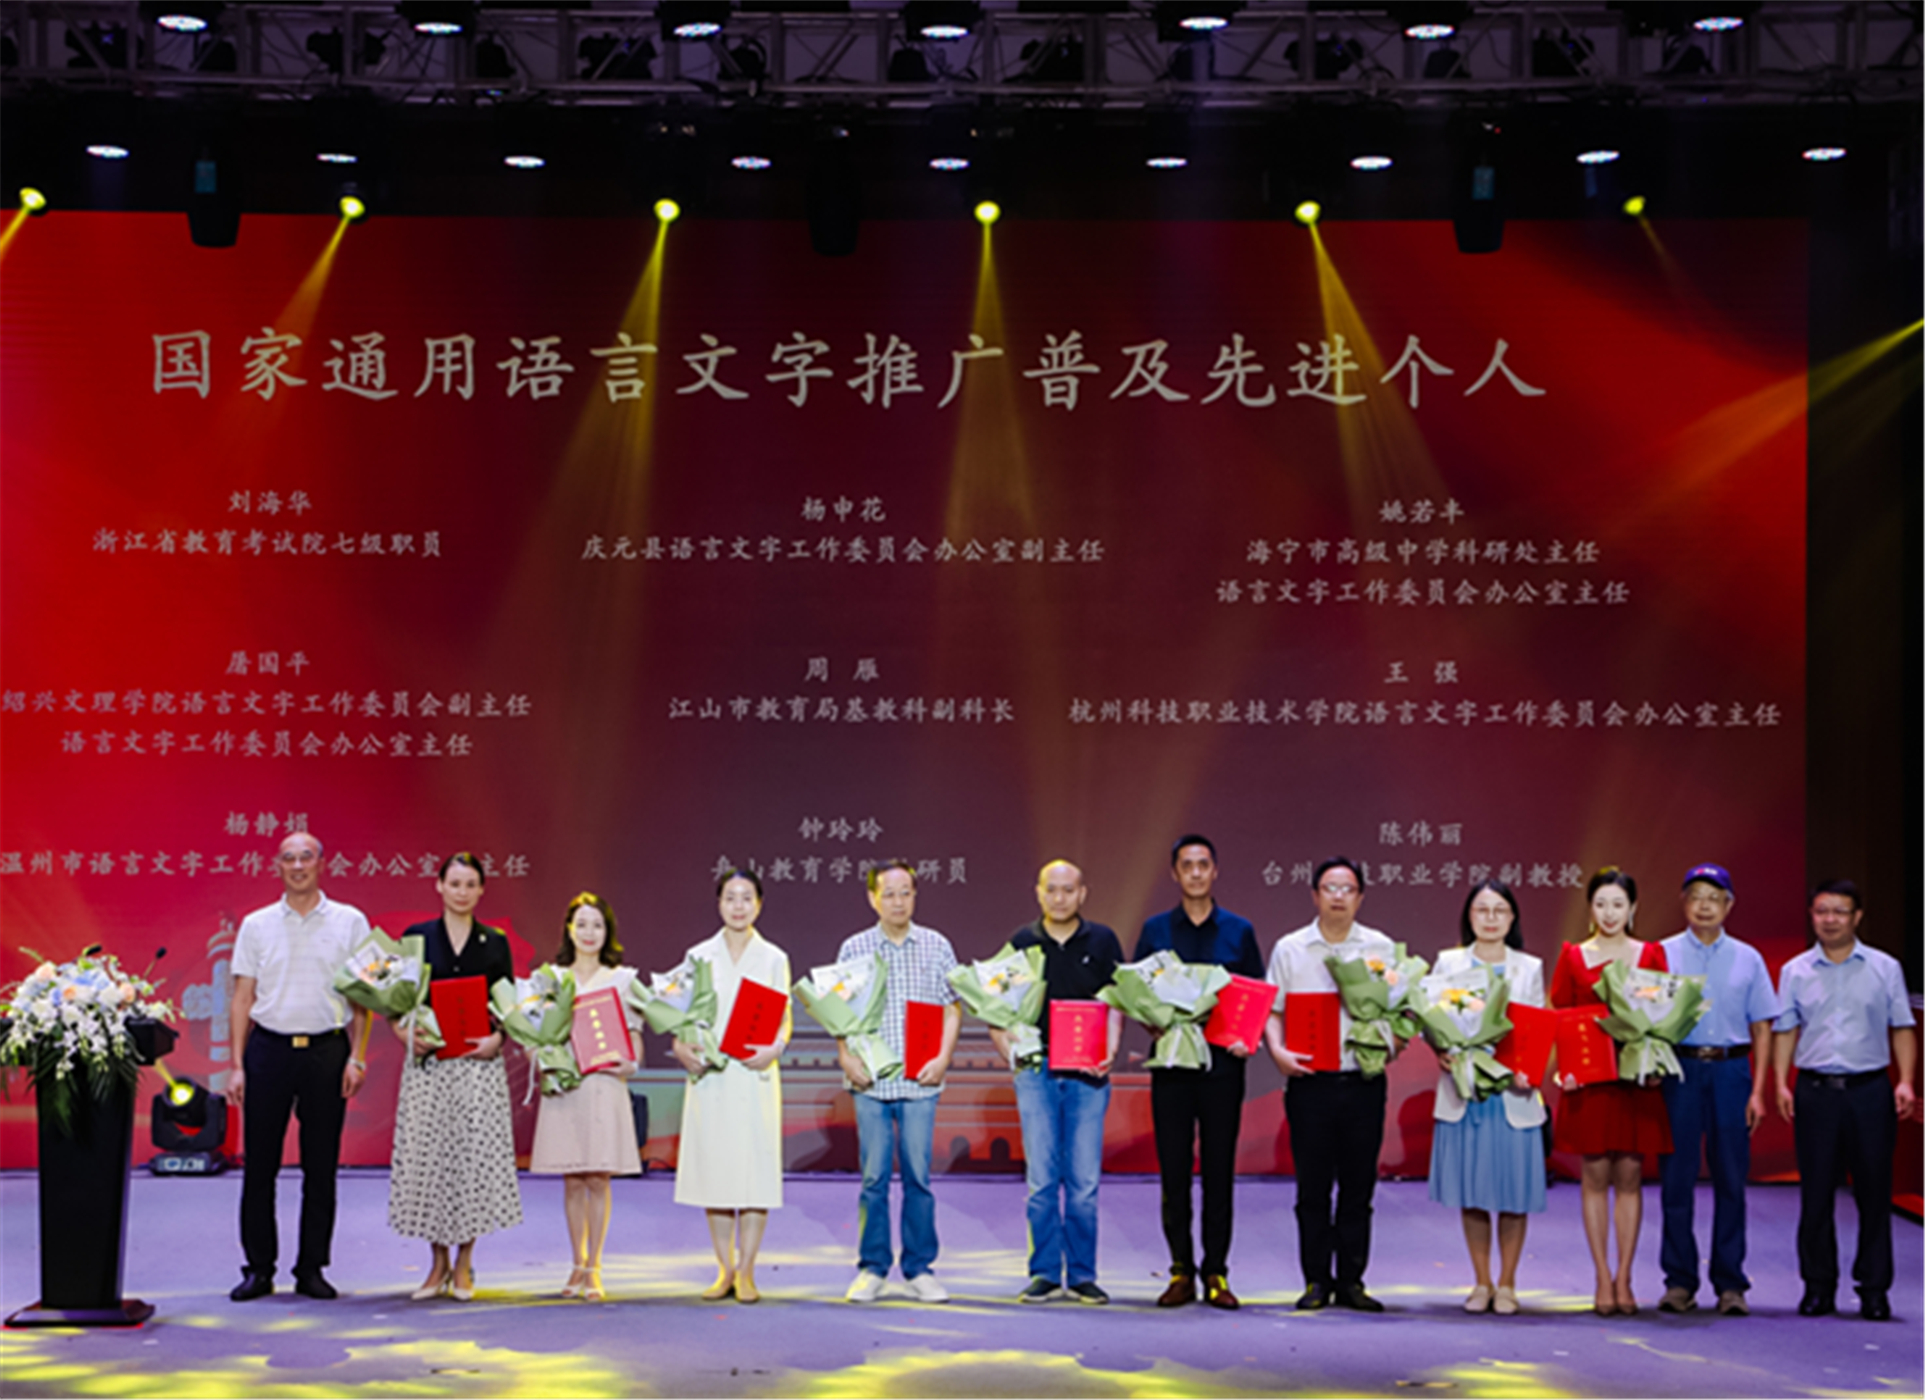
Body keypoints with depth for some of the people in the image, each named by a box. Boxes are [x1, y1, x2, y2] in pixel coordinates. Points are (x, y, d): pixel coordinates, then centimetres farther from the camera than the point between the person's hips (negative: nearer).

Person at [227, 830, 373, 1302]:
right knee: (259, 1165, 1)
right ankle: (259, 1268, 9)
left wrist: (357, 1057, -4)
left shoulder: (350, 922, 5)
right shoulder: (257, 925, 7)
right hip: (268, 1049, 1)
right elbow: (242, 998, 7)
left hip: (326, 1049, 0)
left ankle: (311, 1268, 12)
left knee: (321, 1168, 3)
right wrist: (237, 1065, 0)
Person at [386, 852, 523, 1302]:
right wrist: (403, 1031, -11)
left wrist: (496, 1039, -10)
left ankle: (464, 1265, 7)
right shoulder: (416, 938, 6)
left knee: (476, 1155, -4)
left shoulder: (495, 943, 8)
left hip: (479, 1062, 0)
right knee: (426, 1157, -1)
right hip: (428, 1062, 0)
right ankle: (438, 1262, 13)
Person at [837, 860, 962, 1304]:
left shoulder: (936, 947, 6)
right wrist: (846, 1056, -8)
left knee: (918, 1175, 2)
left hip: (919, 1083, 0)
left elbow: (952, 1007, 7)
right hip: (870, 1083, 0)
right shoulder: (854, 949, 5)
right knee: (874, 1175, 1)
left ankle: (919, 1269, 11)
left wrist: (943, 1058, -6)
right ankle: (872, 1268, 10)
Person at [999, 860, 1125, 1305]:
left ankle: (1082, 1276, 8)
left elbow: (1116, 1002, 6)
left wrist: (1110, 1050, -9)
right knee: (1041, 1177, -1)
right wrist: (1007, 1048, -7)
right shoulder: (1022, 943, 8)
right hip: (1036, 1070, 0)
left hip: (1087, 1072, 0)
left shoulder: (1102, 941, 8)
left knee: (1084, 1180, 1)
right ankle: (1045, 1274, 6)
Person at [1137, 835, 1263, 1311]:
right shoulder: (1155, 931, 8)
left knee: (1220, 1171, 2)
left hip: (1222, 1063, 0)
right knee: (1174, 1170, 2)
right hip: (1171, 1063, 0)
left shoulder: (1238, 931, 7)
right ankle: (1181, 1271, 10)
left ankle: (1216, 1272, 9)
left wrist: (1247, 1039, -10)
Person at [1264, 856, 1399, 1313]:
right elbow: (1272, 1010, 6)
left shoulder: (1382, 949, 8)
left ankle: (1351, 1280, 12)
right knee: (1312, 1188, 2)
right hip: (1310, 1082, 0)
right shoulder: (1290, 949, 7)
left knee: (1358, 1186, 4)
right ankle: (1316, 1281, 10)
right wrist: (1277, 1051, -11)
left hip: (1364, 1082, 1)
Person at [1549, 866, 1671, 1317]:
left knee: (1630, 1176, 2)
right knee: (1595, 1175, 0)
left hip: (1635, 1077, 0)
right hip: (1588, 1078, 0)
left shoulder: (1651, 955, 7)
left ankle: (1623, 1278, 9)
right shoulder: (1572, 956, 7)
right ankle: (1603, 1279, 6)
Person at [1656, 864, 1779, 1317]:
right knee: (1676, 1178, -1)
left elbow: (1761, 1029, 10)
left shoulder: (1747, 959, 11)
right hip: (1679, 1070, -1)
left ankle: (1730, 1284, 8)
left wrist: (1757, 1091, 2)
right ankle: (1679, 1281, 7)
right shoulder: (1663, 955, 7)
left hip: (1730, 1071, 1)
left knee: (1731, 1180, 1)